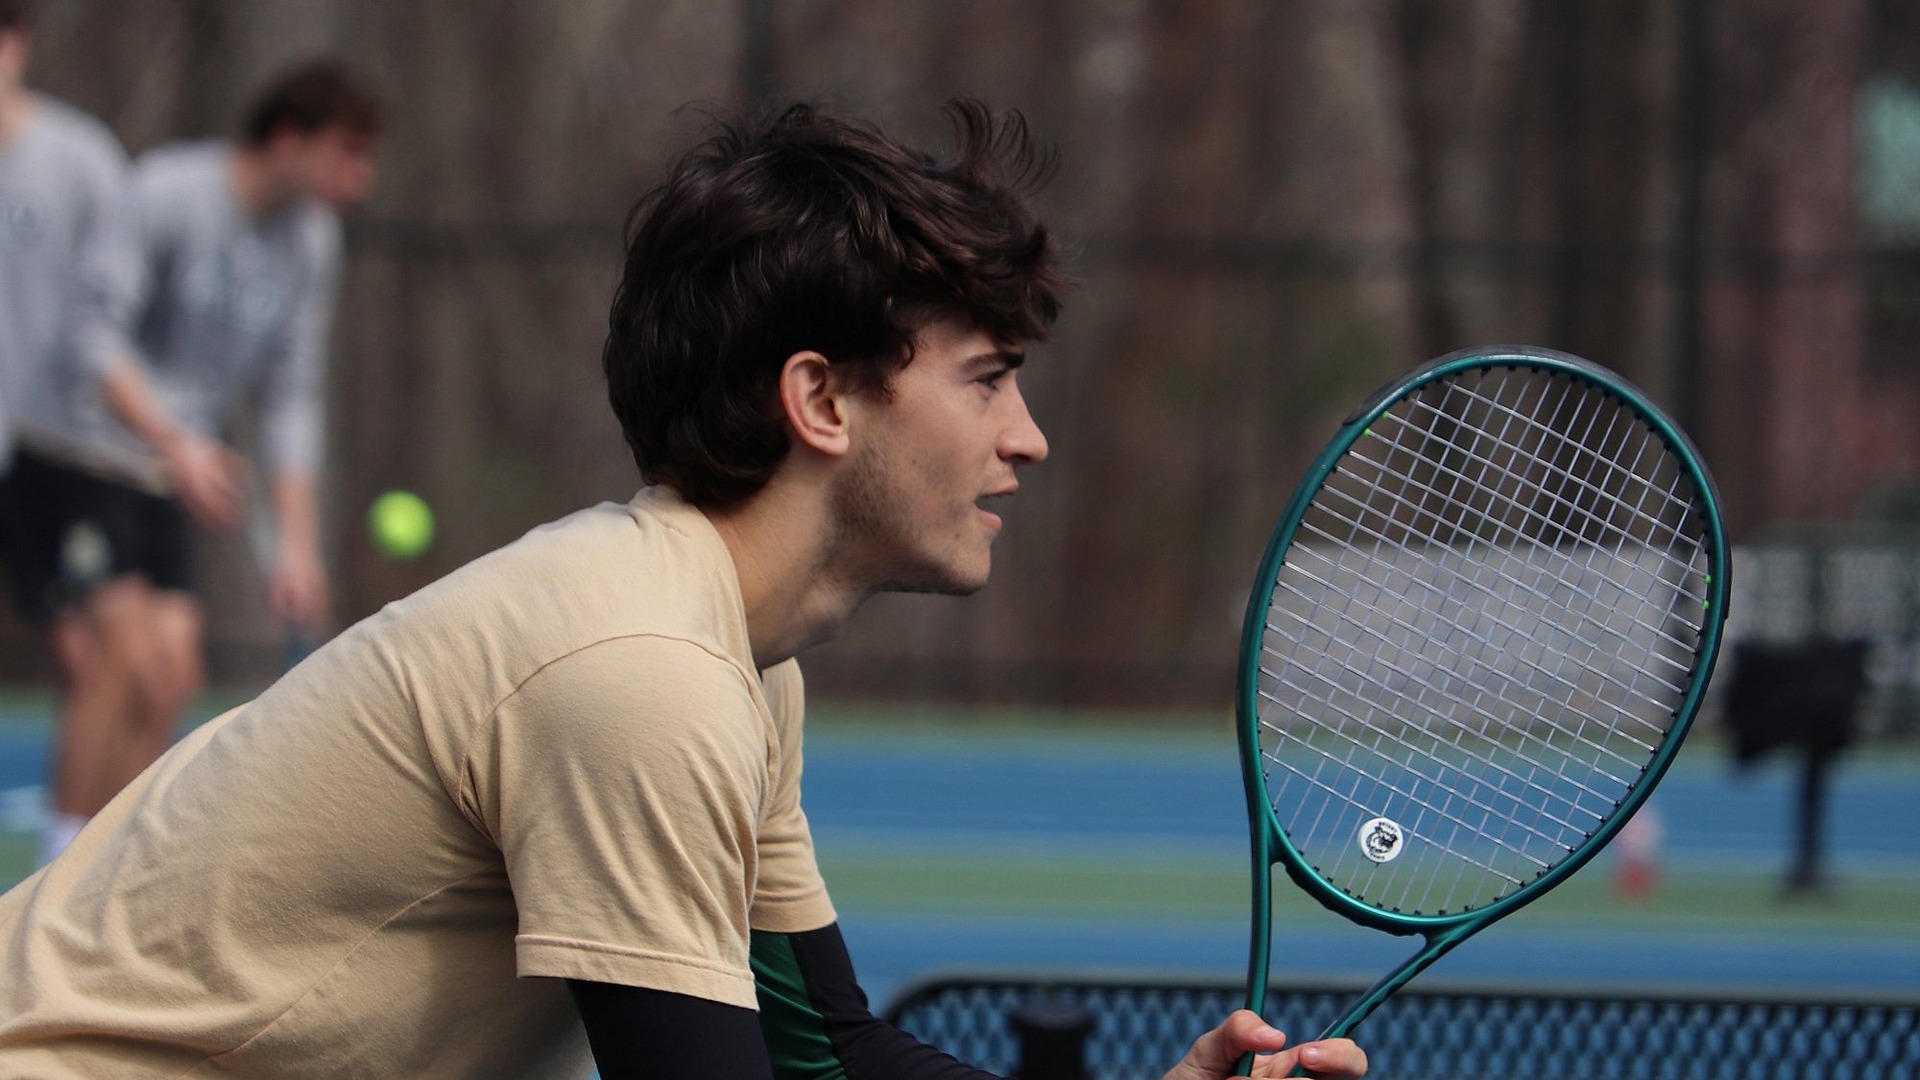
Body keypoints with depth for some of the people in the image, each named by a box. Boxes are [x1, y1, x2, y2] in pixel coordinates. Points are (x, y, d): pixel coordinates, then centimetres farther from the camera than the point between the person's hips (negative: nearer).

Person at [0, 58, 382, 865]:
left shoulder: (312, 240, 7)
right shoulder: (165, 192, -16)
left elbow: (291, 397, 13)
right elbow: (97, 335, -20)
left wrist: (298, 539, 7)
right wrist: (176, 443, -30)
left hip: (166, 487, 7)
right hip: (76, 457, -7)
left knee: (171, 678, -2)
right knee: (125, 654, -17)